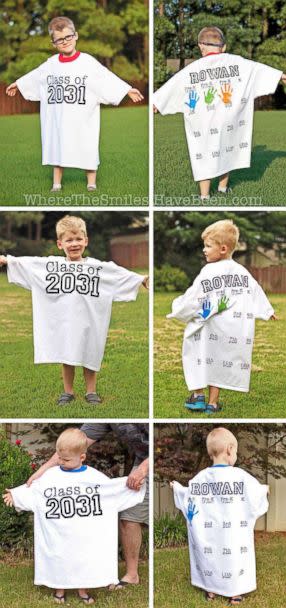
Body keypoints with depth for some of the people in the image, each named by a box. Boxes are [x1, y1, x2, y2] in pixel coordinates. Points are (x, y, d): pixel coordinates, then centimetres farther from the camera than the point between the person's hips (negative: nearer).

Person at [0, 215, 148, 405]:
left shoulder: (98, 266, -1)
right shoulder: (50, 264, 0)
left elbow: (121, 273, -2)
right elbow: (25, 263, 2)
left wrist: (142, 279, -8)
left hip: (88, 321, 0)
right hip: (62, 321, 1)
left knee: (89, 357, 10)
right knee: (66, 357, 12)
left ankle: (91, 391, 24)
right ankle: (68, 392, 25)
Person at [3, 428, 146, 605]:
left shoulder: (94, 476, -5)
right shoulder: (50, 475, -5)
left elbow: (114, 488, 2)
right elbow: (32, 490, 3)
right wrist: (15, 495, 0)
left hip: (85, 536, 0)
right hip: (58, 536, 0)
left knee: (84, 561, 13)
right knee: (59, 561, 12)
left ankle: (82, 590, 34)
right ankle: (60, 589, 34)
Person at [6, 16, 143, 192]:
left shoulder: (88, 61, -7)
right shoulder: (51, 63, 4)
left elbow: (107, 78, -10)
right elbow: (35, 76, 20)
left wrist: (128, 90, -17)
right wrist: (18, 84, 31)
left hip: (83, 121, -3)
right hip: (57, 119, 3)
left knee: (88, 149, 1)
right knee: (57, 147, 10)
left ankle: (91, 183, 13)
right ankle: (57, 183, 21)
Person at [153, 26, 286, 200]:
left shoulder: (192, 69, -4)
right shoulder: (236, 62, 0)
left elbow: (171, 86, -1)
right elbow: (259, 69, 8)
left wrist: (156, 101, 9)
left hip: (203, 124, -2)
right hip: (228, 120, 2)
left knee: (204, 154, 6)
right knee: (227, 150, 20)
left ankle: (205, 194, 8)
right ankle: (223, 186, 33)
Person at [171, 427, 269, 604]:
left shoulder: (201, 477, -8)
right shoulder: (242, 476, -17)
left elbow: (189, 500, 3)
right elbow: (257, 500, -10)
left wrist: (177, 488, 22)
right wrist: (264, 490, 12)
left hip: (209, 536, 3)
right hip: (233, 537, -3)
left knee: (209, 555, 19)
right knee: (234, 558, 13)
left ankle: (211, 590, 31)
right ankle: (235, 593, 23)